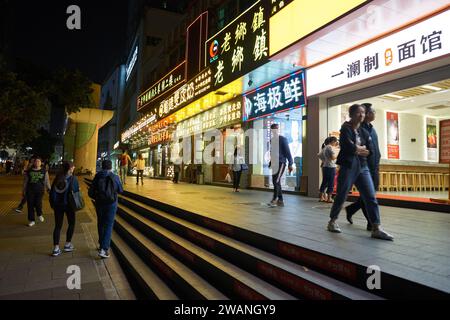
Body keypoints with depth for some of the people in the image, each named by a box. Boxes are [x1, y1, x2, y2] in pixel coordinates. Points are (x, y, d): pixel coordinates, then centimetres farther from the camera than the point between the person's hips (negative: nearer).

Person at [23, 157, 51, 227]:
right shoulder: (29, 171, 8)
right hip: (30, 190, 2)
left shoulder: (44, 171, 4)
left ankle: (39, 215, 18)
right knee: (30, 205, 4)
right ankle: (31, 221, 18)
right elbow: (25, 181, 13)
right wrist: (24, 190, 11)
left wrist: (49, 189, -5)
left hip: (40, 190, -2)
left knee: (38, 203, -15)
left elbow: (47, 181, 2)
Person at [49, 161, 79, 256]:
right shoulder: (73, 178, -11)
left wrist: (52, 203, 12)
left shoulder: (58, 178, 3)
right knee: (71, 224, 15)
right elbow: (76, 191, -16)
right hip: (68, 204, -4)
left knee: (58, 226, 10)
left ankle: (56, 249, 9)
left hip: (57, 205, 4)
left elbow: (52, 191, 4)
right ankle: (67, 245, 19)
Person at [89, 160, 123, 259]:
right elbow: (120, 190, 2)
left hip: (99, 204, 3)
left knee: (101, 224, 20)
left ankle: (102, 244, 34)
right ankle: (103, 249, -8)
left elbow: (91, 193, -2)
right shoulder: (115, 177, -10)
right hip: (111, 204, -3)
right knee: (108, 226, 1)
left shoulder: (97, 177, -4)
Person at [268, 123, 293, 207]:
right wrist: (270, 163, 19)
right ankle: (280, 200, 15)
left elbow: (287, 152, -9)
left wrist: (290, 163, -13)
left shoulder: (283, 139, -6)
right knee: (275, 182, 7)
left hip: (281, 163, -7)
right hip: (274, 164, 7)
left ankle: (274, 200, -9)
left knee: (276, 181, -13)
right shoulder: (272, 140, 14)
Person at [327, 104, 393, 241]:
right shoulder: (346, 129, -4)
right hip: (348, 167, -6)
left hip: (363, 167, 6)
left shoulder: (364, 132, 14)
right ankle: (332, 222, 22)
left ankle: (376, 229, 1)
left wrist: (357, 149, -4)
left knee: (371, 197, -2)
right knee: (341, 196, 4)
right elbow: (349, 147, -19)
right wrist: (361, 149, -3)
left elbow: (370, 151, 6)